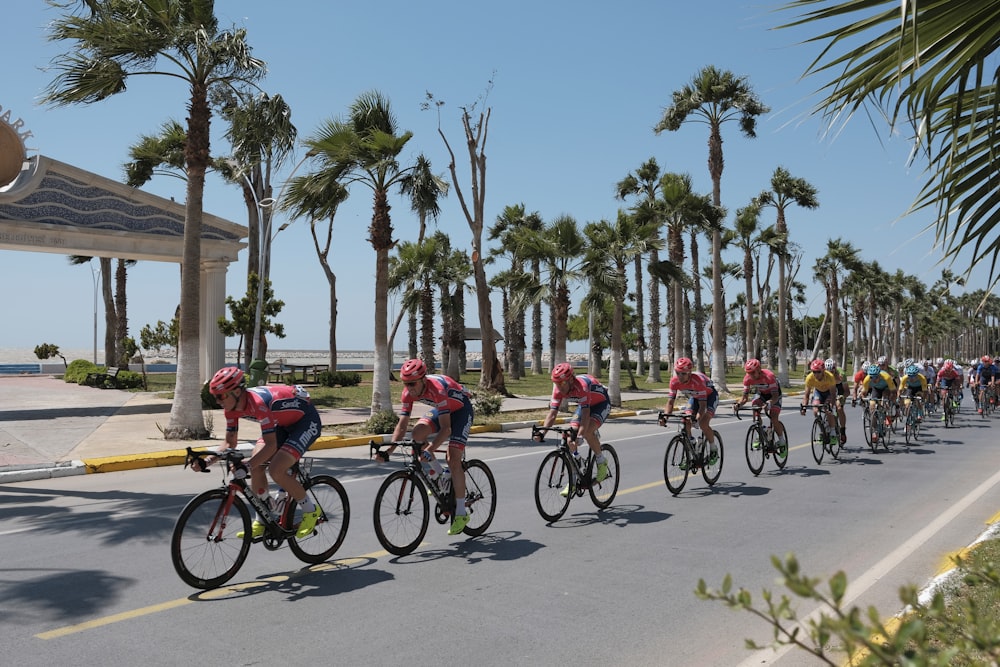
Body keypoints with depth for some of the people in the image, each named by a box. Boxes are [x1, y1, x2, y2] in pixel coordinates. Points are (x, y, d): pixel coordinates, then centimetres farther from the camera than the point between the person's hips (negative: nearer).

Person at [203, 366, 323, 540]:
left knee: (276, 470, -21)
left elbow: (271, 445, -34)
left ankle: (311, 511, 0)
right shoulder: (232, 406, -10)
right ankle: (261, 521, 9)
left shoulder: (258, 402, -35)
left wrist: (247, 464, -43)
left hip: (307, 421, -9)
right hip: (283, 423, 9)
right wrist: (212, 458, -16)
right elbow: (230, 442, 0)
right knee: (256, 466, -6)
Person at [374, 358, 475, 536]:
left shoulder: (437, 389, -38)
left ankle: (461, 513, -7)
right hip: (441, 409, 7)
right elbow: (402, 425, -17)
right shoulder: (409, 393, -19)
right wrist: (388, 451, -28)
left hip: (461, 409, -7)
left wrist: (429, 450, -52)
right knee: (417, 434, -19)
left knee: (453, 460, -17)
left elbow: (446, 429, -41)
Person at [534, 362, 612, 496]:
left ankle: (601, 462, -4)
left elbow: (586, 414, -44)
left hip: (601, 404, -6)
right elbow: (552, 413, -20)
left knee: (588, 432, -32)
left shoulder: (581, 385, -38)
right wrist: (542, 432, -35)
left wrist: (579, 435, -54)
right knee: (570, 437, -10)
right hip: (584, 404, 6)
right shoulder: (558, 389, -19)